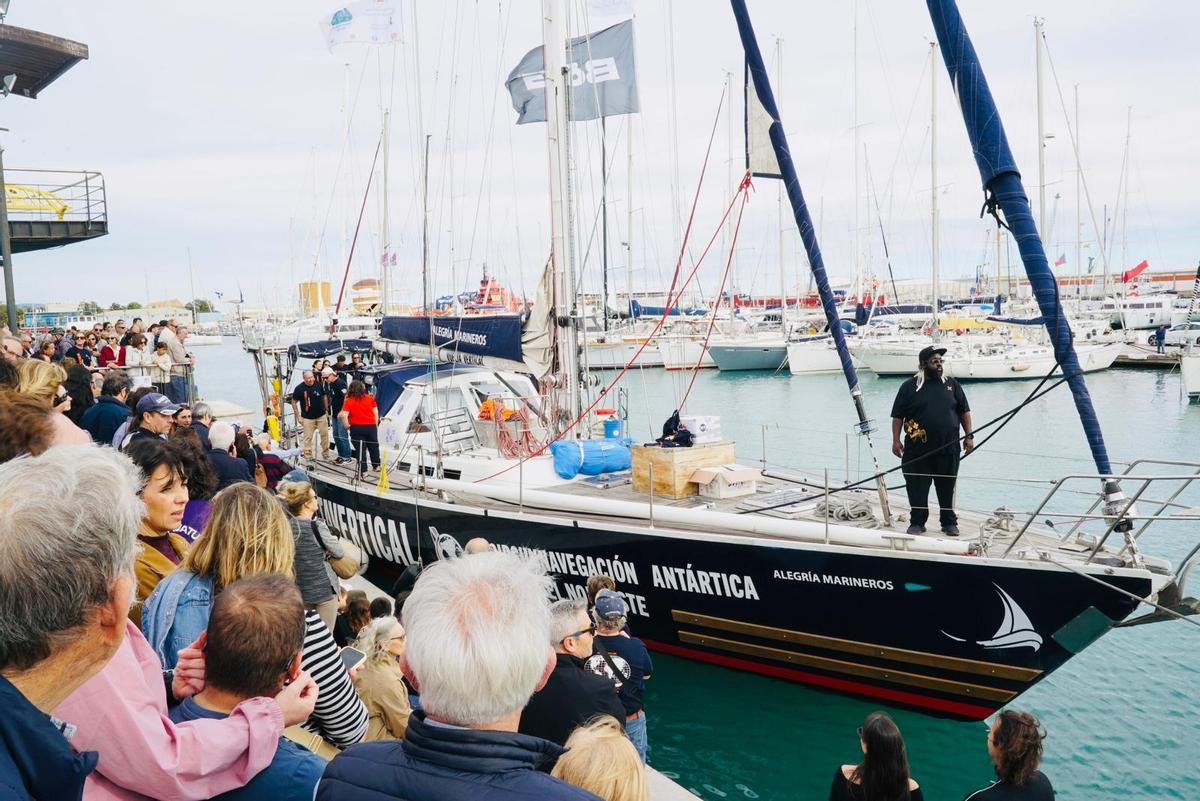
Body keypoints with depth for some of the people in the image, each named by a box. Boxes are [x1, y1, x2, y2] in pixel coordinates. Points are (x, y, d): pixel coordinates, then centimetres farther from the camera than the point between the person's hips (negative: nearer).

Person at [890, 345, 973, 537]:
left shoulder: (951, 384, 10)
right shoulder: (909, 386, 2)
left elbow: (964, 412, 13)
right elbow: (897, 416, 2)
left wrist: (969, 436, 6)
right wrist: (896, 441, -5)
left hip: (948, 449, 2)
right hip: (918, 451, -2)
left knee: (947, 488, 9)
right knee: (917, 488, 3)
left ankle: (949, 523, 21)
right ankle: (917, 522, 15)